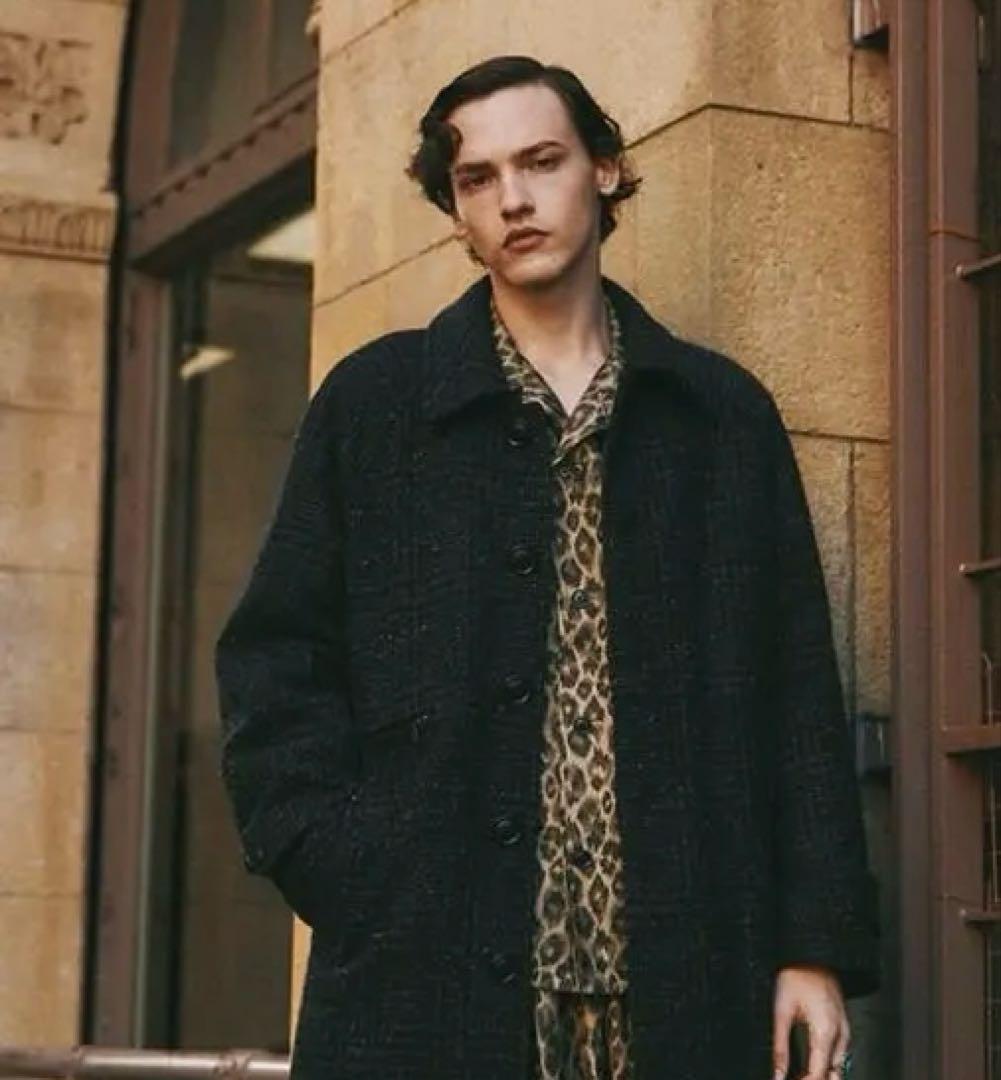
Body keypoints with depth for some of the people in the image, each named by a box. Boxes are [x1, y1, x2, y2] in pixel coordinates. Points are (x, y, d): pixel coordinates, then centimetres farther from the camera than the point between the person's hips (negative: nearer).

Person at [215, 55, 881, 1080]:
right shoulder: (372, 402, 9)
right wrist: (345, 870, -7)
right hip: (426, 969, -1)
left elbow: (797, 695, 8)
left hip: (677, 981, 1)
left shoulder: (725, 415, 12)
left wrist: (818, 944, 0)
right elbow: (274, 659, 7)